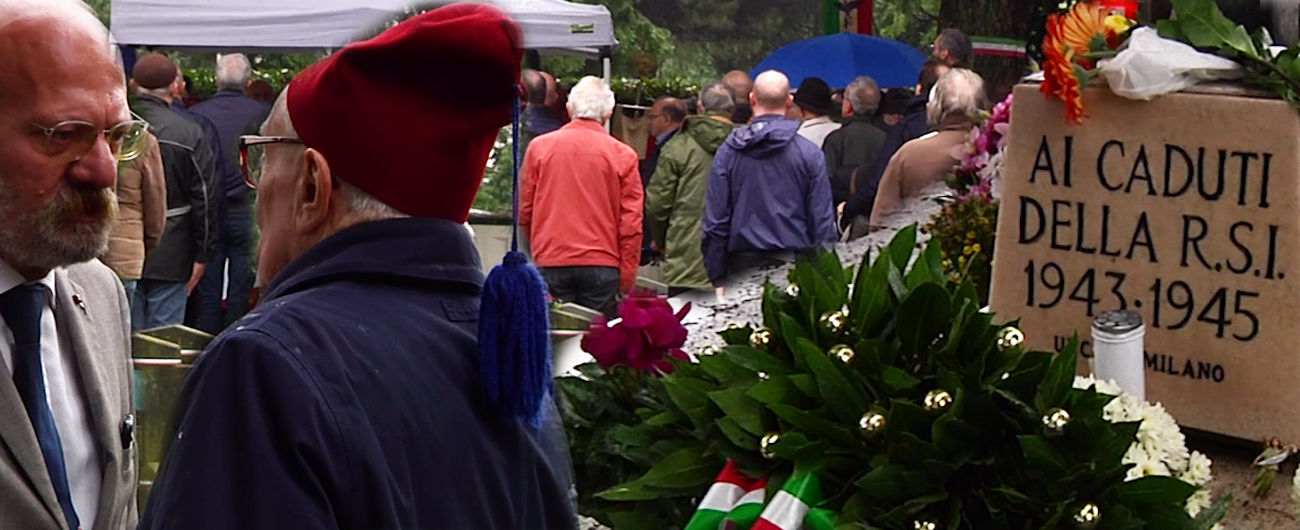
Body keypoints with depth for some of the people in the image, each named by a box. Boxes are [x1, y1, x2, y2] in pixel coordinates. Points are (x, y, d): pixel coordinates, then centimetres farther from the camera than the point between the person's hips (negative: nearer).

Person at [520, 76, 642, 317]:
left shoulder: (539, 147, 2)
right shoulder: (623, 155, -1)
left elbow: (524, 212, 8)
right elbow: (631, 223, -1)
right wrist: (627, 279, 5)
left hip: (551, 263, 1)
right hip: (602, 265, -1)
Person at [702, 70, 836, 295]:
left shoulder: (727, 152, 0)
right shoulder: (810, 153, -2)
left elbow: (715, 219, 1)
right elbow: (823, 220, 0)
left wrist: (717, 277, 8)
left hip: (743, 262, 1)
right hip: (794, 260, -1)